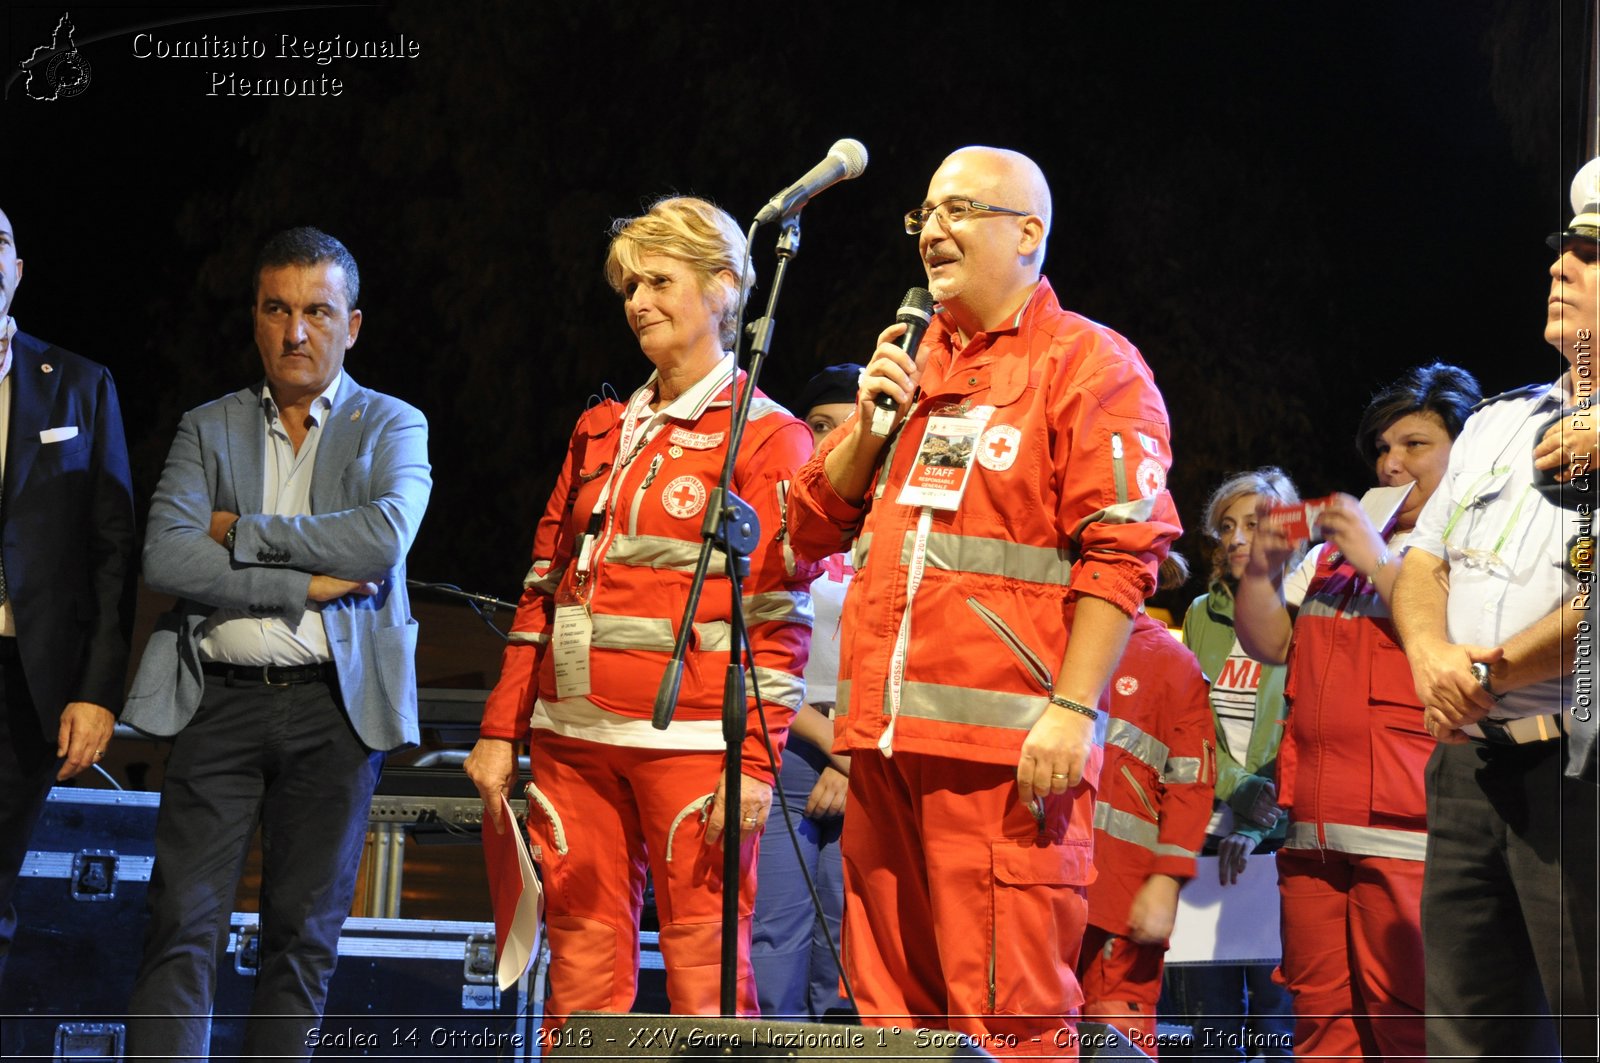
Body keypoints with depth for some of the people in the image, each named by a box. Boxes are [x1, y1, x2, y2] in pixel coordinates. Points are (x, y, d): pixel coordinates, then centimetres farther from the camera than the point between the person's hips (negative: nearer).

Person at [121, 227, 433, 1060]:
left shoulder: (392, 427, 8)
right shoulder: (207, 429, 12)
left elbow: (384, 537, -13)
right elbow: (165, 560, -3)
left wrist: (243, 531, -7)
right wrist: (304, 587, -10)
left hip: (335, 704, -1)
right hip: (221, 700, 1)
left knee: (303, 931, 2)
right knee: (182, 923, -6)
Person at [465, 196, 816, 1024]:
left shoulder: (765, 439, 0)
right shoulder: (601, 431, 17)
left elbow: (781, 618, -5)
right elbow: (544, 586, 17)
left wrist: (755, 759, -14)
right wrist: (502, 729, 11)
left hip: (690, 739, -5)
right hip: (575, 738, 5)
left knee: (704, 972, -7)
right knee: (582, 965, 4)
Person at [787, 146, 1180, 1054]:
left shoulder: (1088, 366, 0)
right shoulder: (913, 363, 21)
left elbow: (1121, 554, -10)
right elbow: (817, 526, 21)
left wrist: (1073, 709, -19)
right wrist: (871, 423, 5)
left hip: (1006, 744, -7)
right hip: (886, 739, 7)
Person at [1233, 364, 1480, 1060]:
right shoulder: (1336, 553, 22)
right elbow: (1270, 643, 20)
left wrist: (1380, 564, -10)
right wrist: (1262, 571, 2)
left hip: (1407, 836, -6)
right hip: (1316, 828, 7)